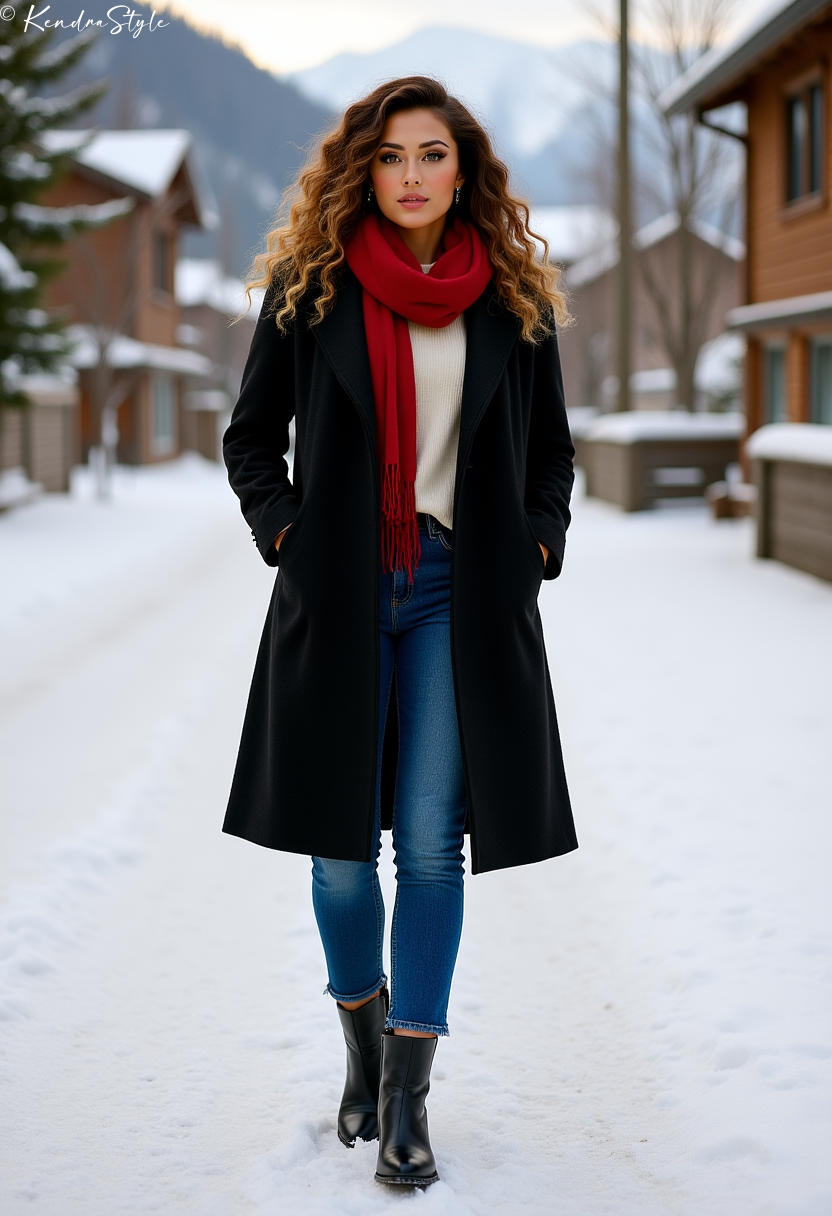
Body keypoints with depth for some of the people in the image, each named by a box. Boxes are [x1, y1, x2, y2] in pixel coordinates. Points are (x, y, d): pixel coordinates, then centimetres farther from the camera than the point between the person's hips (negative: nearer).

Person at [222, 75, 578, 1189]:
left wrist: (537, 545, 2)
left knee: (431, 846, -3)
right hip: (340, 598, 0)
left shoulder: (514, 298, 6)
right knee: (340, 849, 4)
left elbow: (551, 448, 16)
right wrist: (285, 532, -2)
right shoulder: (311, 286, 2)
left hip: (460, 596, 0)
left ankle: (407, 1093, 7)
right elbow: (252, 436, 11)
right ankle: (364, 1042, 29)